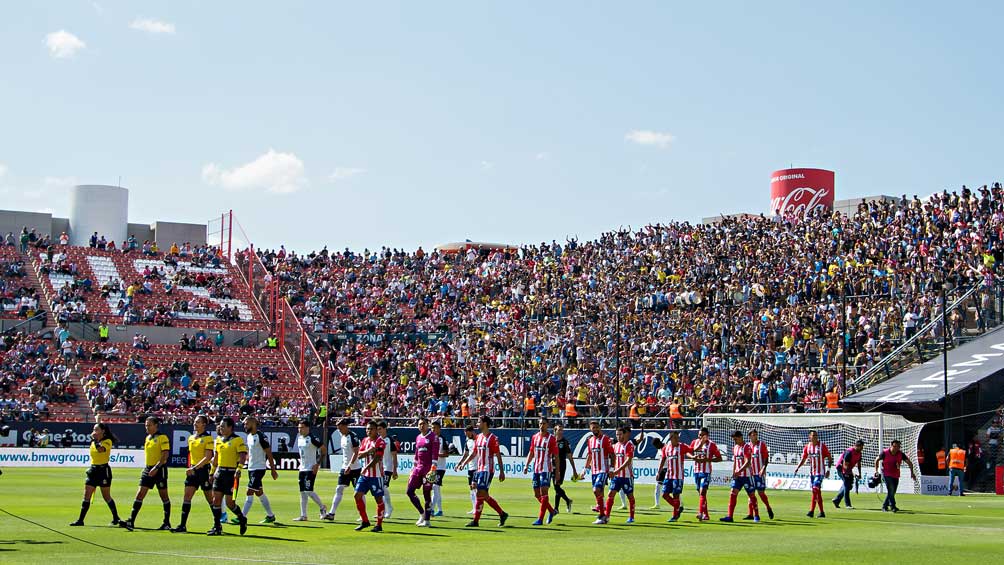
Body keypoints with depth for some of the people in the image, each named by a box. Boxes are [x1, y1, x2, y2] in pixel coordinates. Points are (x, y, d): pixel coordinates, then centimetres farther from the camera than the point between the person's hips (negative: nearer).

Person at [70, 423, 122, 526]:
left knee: (106, 497, 2)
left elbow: (101, 449, -30)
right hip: (93, 470, 6)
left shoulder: (108, 441, -9)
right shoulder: (93, 442, 13)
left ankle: (116, 518, 17)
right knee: (86, 496, -1)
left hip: (103, 470, -6)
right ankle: (80, 520, -2)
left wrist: (95, 439, -23)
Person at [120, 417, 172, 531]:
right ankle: (131, 522, -8)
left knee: (164, 496, 4)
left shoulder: (162, 438, -10)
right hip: (148, 469, 7)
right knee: (139, 495, -3)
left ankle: (167, 523, 13)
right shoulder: (147, 438, 14)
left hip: (159, 469, -7)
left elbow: (165, 454, -18)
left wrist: (156, 468, -25)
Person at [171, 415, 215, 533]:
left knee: (209, 498, 2)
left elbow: (208, 457, -17)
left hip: (203, 469, -6)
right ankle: (183, 525, -4)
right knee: (187, 496, -3)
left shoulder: (208, 438, -10)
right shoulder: (191, 438, 12)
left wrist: (194, 468, -23)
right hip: (192, 471, 6)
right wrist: (190, 468, 18)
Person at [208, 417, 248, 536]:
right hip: (219, 472, 7)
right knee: (216, 500, 1)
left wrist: (239, 469, -29)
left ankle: (242, 519, 20)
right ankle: (217, 527, 7)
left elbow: (242, 456, -16)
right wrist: (212, 472, 20)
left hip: (231, 473, -7)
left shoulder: (237, 440, -9)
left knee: (230, 503, -5)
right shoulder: (218, 439, 13)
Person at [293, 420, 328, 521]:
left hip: (311, 468, -8)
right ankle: (303, 516, 10)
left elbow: (323, 449, -14)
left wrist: (317, 464, -17)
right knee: (302, 492, 7)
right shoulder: (299, 438, 11)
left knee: (309, 491, -13)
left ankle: (322, 507, 8)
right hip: (302, 468, 8)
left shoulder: (312, 438, -14)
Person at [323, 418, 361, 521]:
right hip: (345, 467, 8)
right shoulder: (343, 437, 12)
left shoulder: (353, 436, -15)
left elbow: (356, 453, -21)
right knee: (339, 489, 1)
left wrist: (349, 466, -27)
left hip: (354, 468, -8)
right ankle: (331, 513, -3)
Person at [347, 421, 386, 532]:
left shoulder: (380, 442, -10)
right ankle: (365, 521, 13)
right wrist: (368, 451, -14)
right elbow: (359, 455, 6)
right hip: (365, 474, 7)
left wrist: (366, 468, -26)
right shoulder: (364, 440, 12)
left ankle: (379, 525, 5)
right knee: (358, 495, 1)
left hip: (376, 475, -7)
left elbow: (377, 458, -19)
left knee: (379, 498, -2)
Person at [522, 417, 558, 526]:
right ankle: (552, 511, 27)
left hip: (546, 469, -6)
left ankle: (540, 519, -10)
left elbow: (556, 456, -4)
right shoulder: (535, 437, 11)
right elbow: (531, 453, 17)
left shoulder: (551, 438, -5)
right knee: (537, 494, 9)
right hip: (536, 469, 6)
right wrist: (526, 465, 7)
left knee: (543, 492, -11)